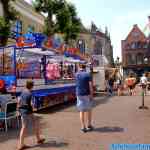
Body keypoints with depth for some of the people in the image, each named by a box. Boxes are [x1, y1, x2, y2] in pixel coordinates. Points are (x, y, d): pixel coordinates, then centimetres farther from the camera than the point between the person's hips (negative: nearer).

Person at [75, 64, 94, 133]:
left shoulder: (76, 74, 3)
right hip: (87, 94, -2)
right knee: (88, 110, 15)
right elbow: (90, 85, -13)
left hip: (79, 94, 2)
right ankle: (89, 125, 22)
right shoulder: (88, 74, -6)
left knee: (81, 111, 8)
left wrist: (80, 70, 23)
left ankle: (83, 127, 6)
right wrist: (91, 95, -11)